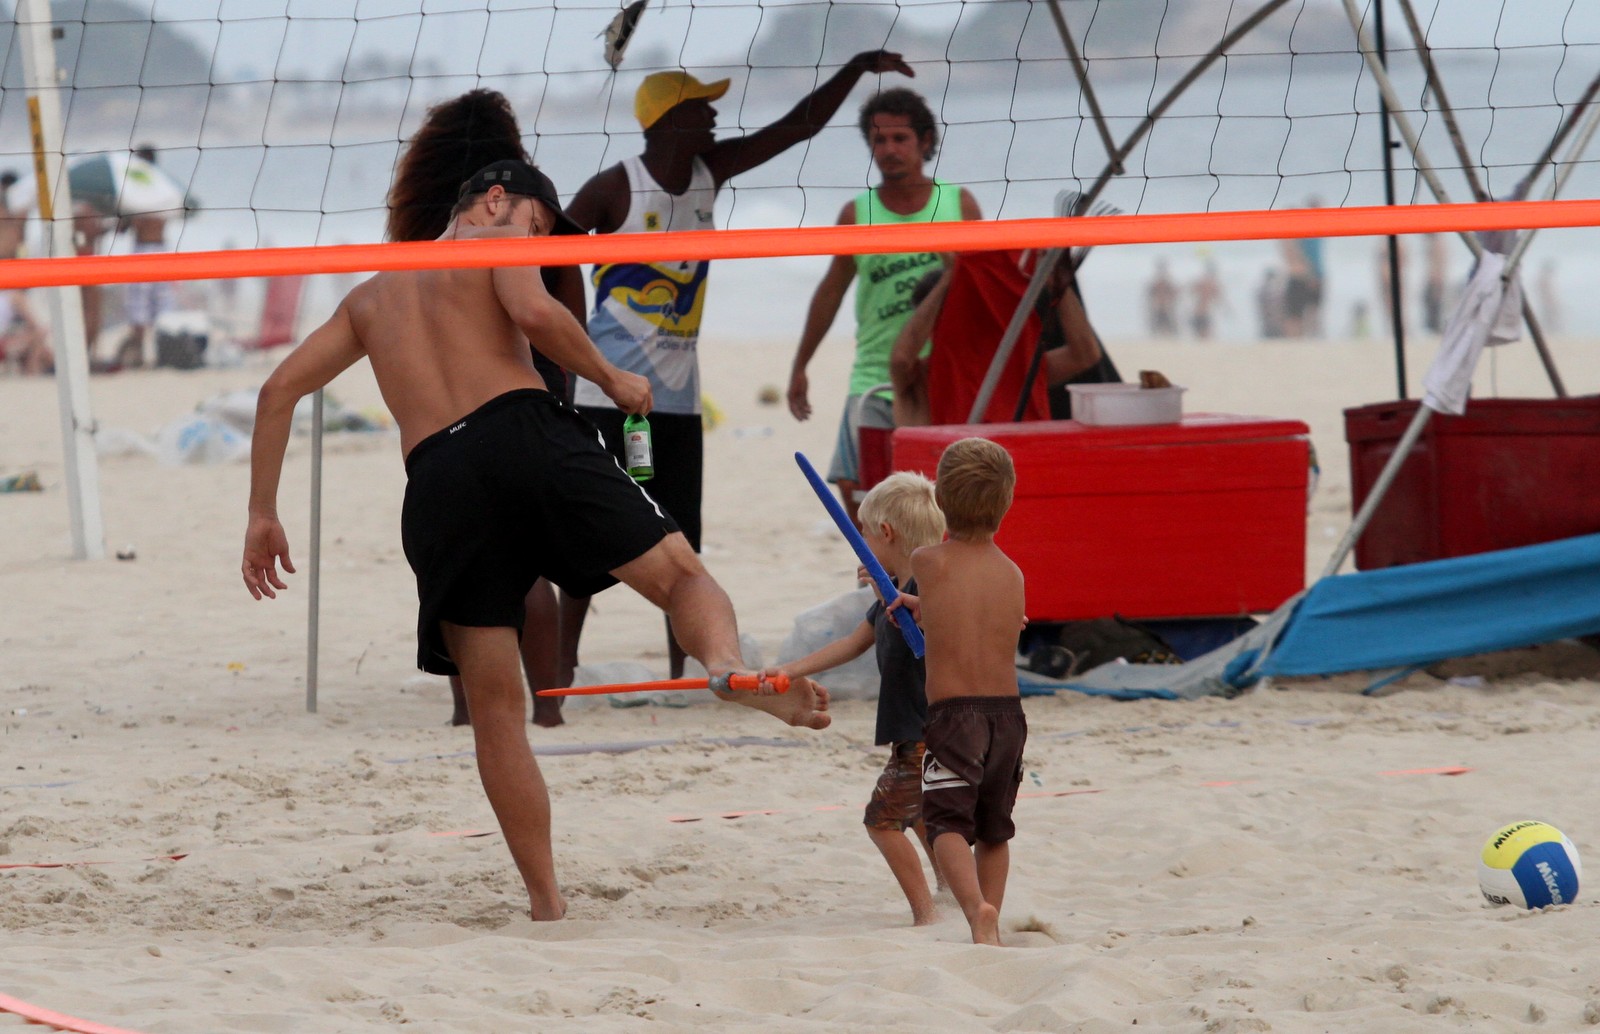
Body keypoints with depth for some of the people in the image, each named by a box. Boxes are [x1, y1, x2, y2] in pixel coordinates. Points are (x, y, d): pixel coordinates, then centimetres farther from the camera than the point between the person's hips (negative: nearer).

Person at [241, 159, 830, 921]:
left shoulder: (371, 296, 34)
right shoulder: (496, 238, 18)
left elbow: (280, 388, 27)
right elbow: (533, 312, -4)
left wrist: (262, 514, 27)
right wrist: (611, 379, 9)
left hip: (438, 480, 4)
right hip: (522, 430, -4)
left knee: (495, 709, 7)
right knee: (680, 575, -4)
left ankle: (546, 906, 3)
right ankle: (727, 662, -40)